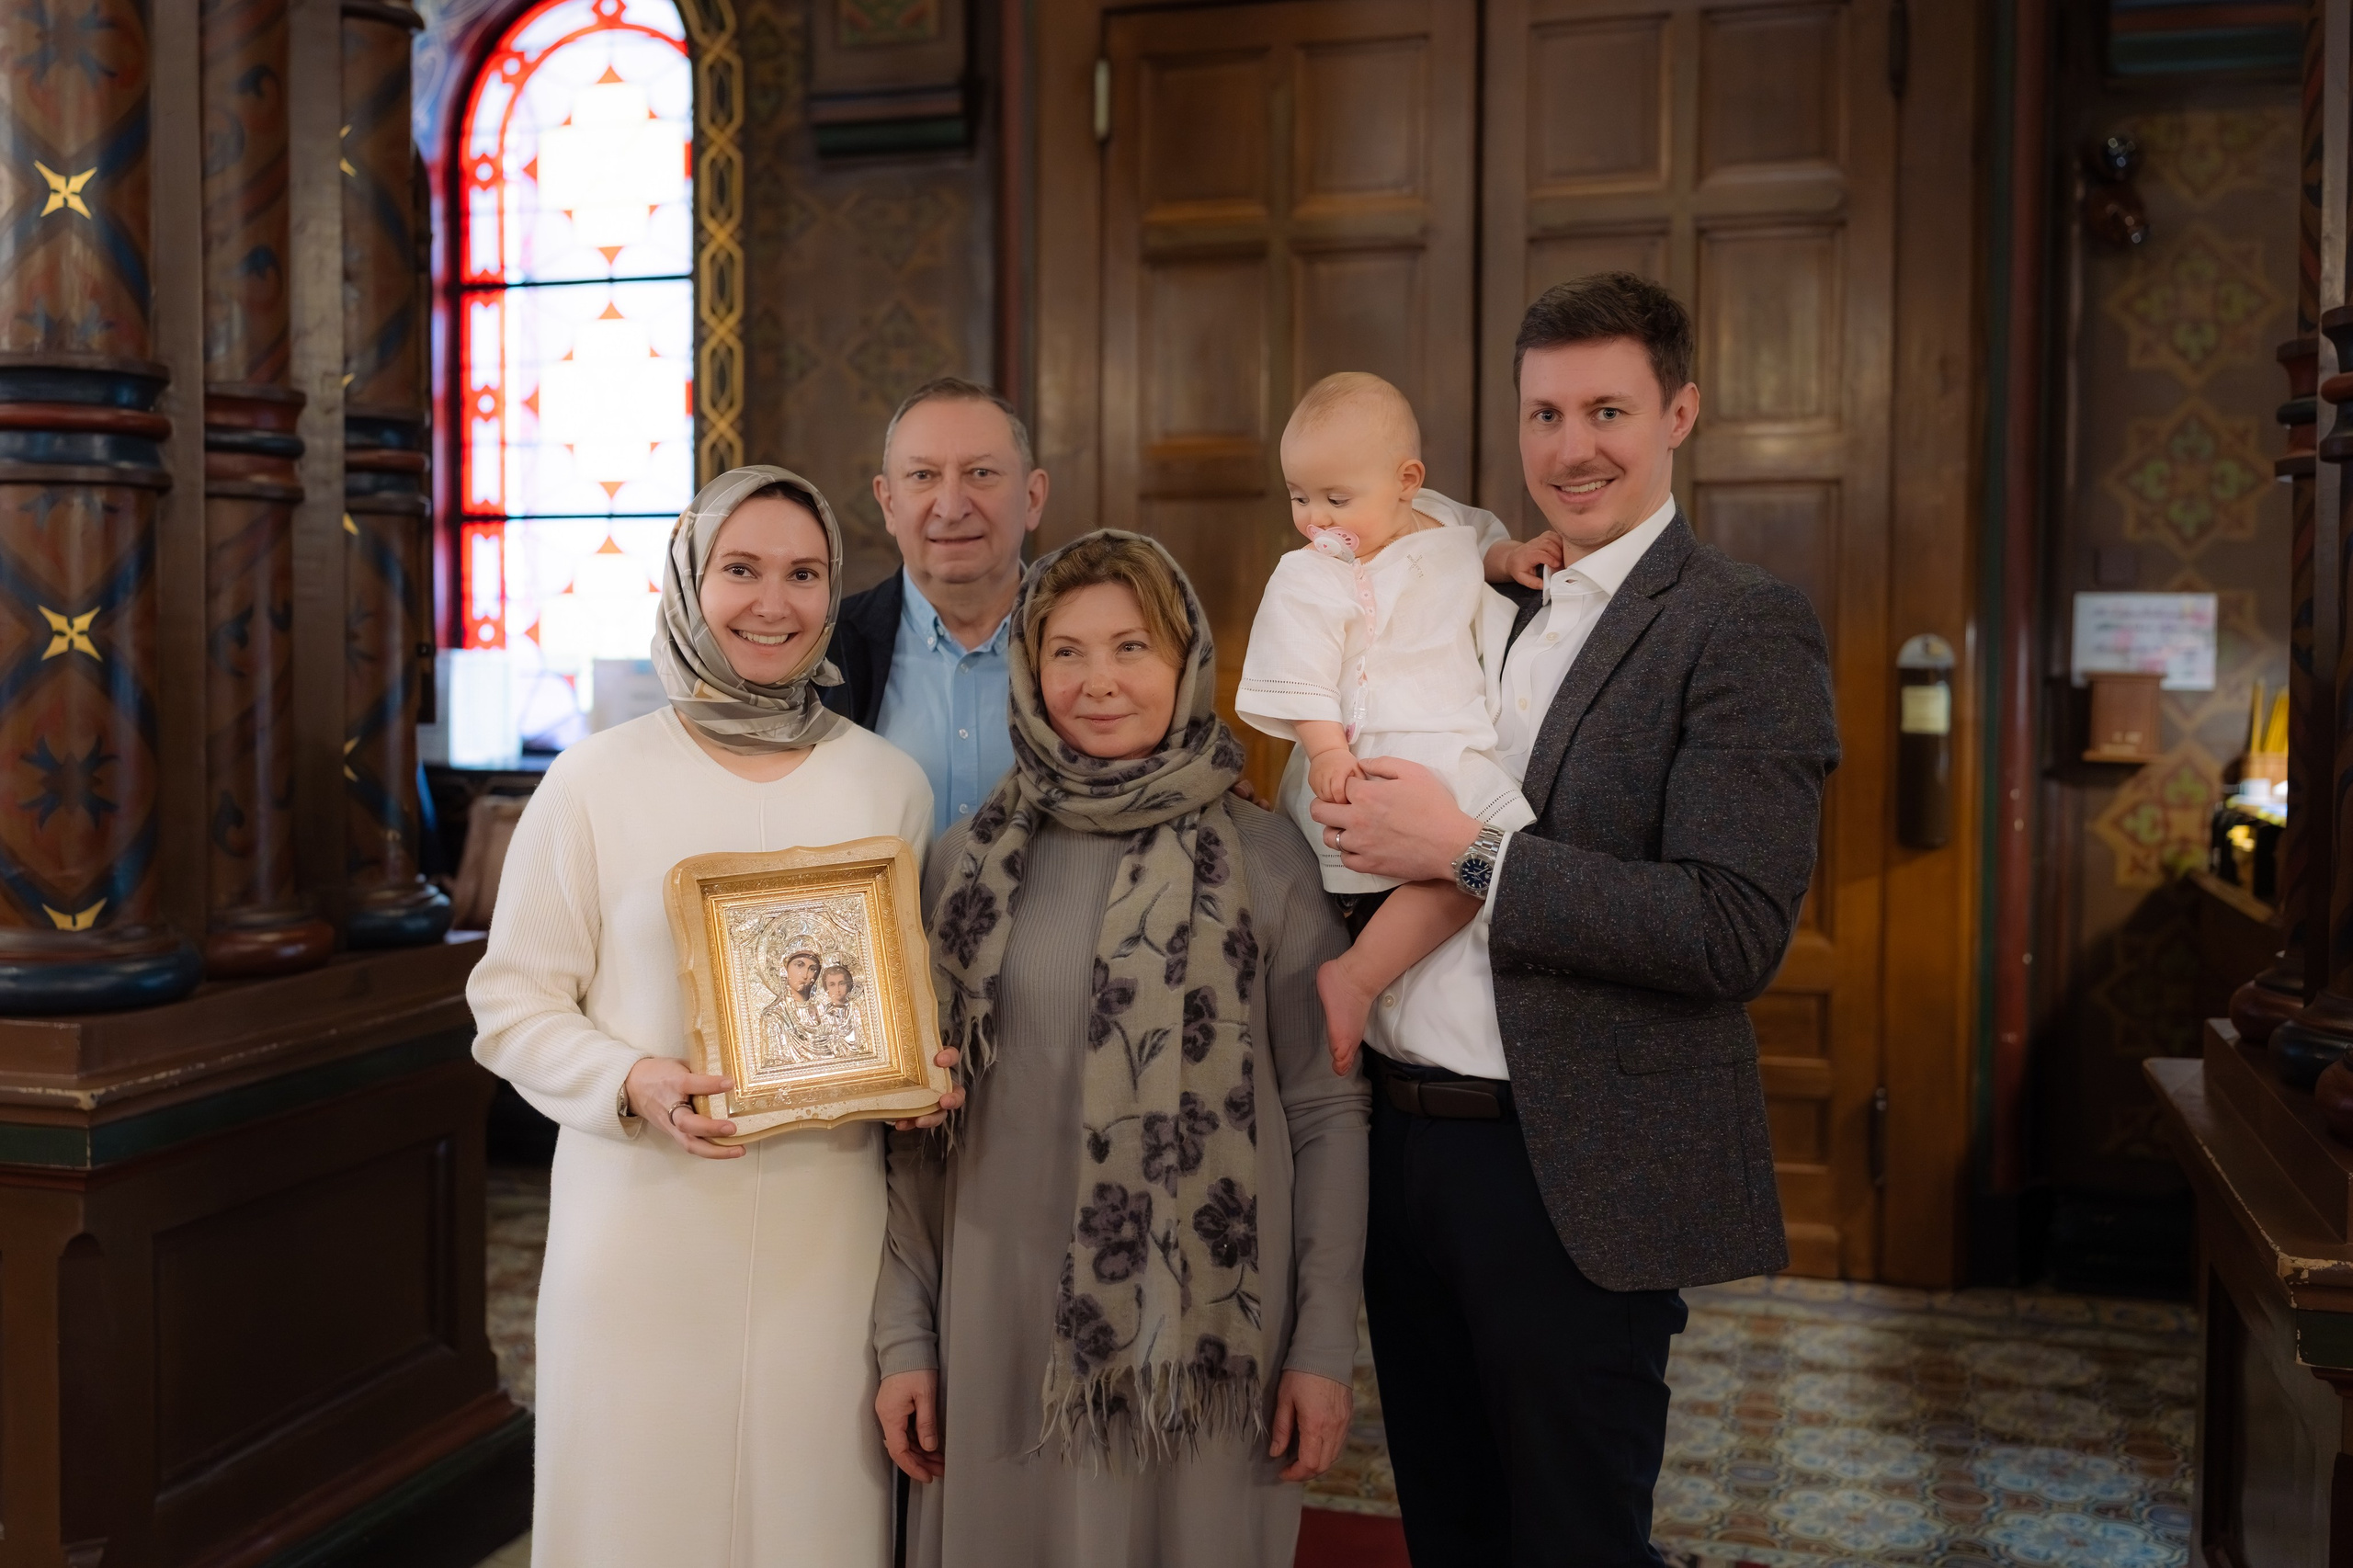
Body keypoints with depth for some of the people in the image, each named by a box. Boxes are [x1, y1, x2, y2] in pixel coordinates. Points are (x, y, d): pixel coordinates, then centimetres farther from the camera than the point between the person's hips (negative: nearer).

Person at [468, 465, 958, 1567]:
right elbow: (512, 1003, 1)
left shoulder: (888, 784, 6)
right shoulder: (596, 782, -2)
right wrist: (633, 1086, -16)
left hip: (830, 1221, 2)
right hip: (642, 1218, -2)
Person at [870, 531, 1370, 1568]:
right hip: (1008, 1329, 2)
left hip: (1206, 1333, -1)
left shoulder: (1266, 860, -3)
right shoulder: (970, 862, 2)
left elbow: (1328, 1112, -1)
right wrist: (903, 1336, 4)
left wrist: (1326, 1346, -3)